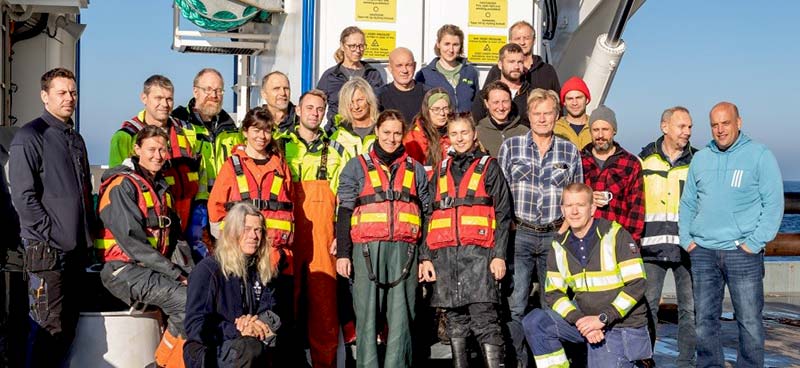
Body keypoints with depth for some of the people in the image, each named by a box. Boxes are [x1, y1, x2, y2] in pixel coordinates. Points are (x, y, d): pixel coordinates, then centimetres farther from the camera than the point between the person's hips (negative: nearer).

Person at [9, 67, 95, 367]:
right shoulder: (30, 137, -7)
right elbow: (23, 196, -14)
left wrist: (88, 232, 13)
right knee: (49, 328, -7)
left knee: (68, 325, 11)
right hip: (46, 251, -8)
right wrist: (54, 234, -15)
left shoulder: (76, 139, 18)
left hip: (76, 249, 8)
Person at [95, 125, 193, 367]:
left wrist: (186, 270, 0)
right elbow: (132, 241, -17)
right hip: (124, 269, -8)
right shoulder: (122, 186, -9)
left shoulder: (161, 187, 17)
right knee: (187, 300, -26)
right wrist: (174, 272, -18)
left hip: (157, 268, 8)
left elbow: (174, 236, 18)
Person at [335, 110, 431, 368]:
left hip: (404, 250, 2)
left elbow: (426, 215, 17)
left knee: (401, 316, -2)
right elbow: (344, 212, 6)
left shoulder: (415, 169, 17)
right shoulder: (357, 166, 11)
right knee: (368, 315, -3)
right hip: (367, 249, -1)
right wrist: (342, 253, -3)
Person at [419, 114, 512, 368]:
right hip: (444, 253, 4)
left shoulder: (488, 167, 10)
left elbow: (503, 214, 4)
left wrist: (499, 255, -6)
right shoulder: (441, 171, 20)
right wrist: (425, 257, 8)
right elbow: (430, 216, 18)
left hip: (478, 252, -4)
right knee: (455, 319, 5)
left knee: (484, 318, -11)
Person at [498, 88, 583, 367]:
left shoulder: (570, 151, 7)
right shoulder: (510, 146, 5)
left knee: (553, 305, 7)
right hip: (519, 234, -1)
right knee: (514, 305, -3)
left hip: (556, 236, 1)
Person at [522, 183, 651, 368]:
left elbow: (636, 285, -14)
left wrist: (603, 318, -19)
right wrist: (580, 320, -15)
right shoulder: (560, 247, 4)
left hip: (622, 324, -4)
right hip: (585, 319, 4)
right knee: (534, 322, -17)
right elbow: (554, 293, 3)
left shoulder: (615, 235, -11)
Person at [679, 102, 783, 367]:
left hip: (742, 252, -4)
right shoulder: (700, 158, 13)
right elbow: (687, 204, 18)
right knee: (704, 320, 8)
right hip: (702, 253, 4)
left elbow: (774, 204, -4)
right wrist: (686, 238, 6)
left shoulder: (760, 155, 0)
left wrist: (755, 243, -10)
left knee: (750, 321, -1)